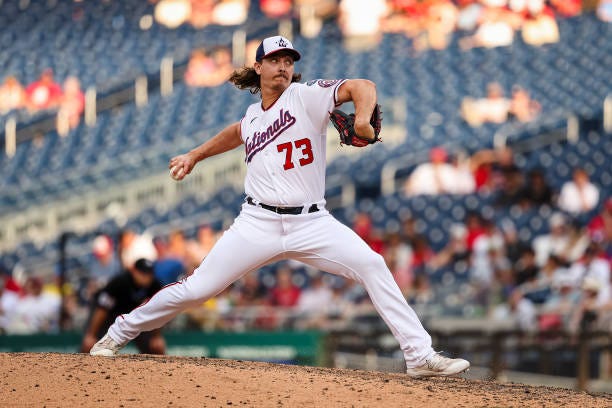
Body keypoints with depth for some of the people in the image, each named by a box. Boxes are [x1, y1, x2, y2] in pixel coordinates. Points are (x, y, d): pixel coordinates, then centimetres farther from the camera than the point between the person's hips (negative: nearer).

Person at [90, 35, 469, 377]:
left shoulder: (306, 96, -3)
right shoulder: (253, 116, 11)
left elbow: (362, 87, -17)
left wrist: (363, 117, -37)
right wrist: (195, 155, 33)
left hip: (311, 222, -2)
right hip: (259, 223, 2)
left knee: (372, 266, -21)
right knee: (197, 289, -2)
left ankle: (420, 355, -18)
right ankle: (118, 334, 15)